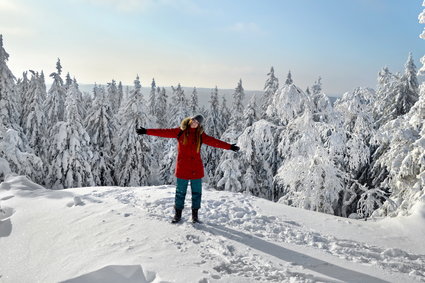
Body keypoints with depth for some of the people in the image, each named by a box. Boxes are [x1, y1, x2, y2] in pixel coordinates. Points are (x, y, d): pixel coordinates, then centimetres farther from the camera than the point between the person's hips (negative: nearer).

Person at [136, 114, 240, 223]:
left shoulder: (200, 135, 4)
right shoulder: (180, 131, 2)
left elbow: (214, 142, 1)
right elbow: (164, 132, -1)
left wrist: (229, 147, -5)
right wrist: (146, 131, -5)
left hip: (196, 168, 1)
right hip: (182, 167, -1)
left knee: (196, 192, 6)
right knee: (180, 192, 6)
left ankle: (195, 214, 20)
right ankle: (178, 214, 21)